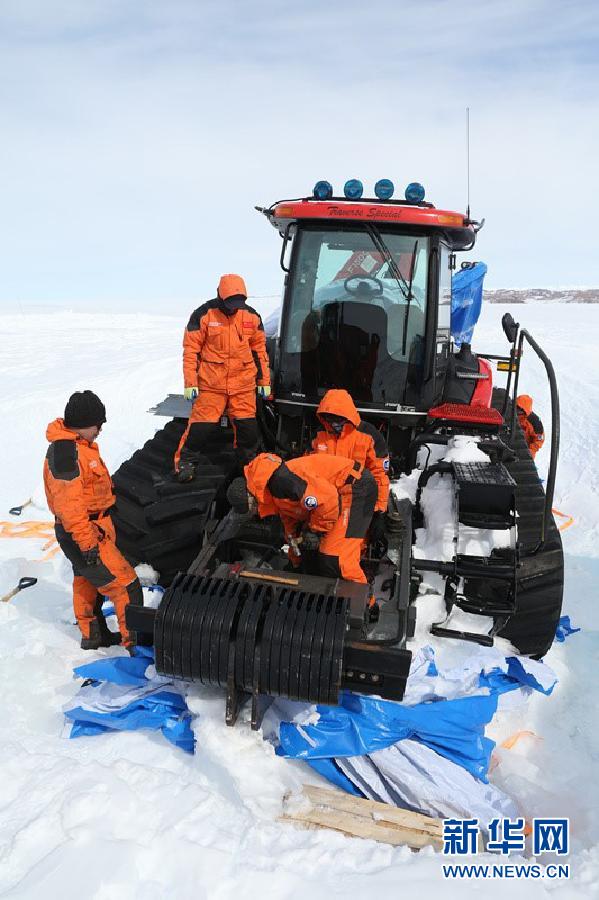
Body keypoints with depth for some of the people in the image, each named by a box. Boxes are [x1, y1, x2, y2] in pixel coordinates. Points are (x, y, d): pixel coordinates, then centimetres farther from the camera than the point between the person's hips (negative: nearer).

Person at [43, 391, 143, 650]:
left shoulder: (76, 444, 11)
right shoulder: (65, 451, -23)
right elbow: (69, 503, -27)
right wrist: (87, 542, -26)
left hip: (89, 531, 11)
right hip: (84, 534, -11)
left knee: (87, 584, 22)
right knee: (126, 585, -7)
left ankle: (93, 636, 37)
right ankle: (135, 640, 1)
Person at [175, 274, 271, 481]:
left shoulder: (252, 316, 4)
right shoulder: (203, 315, -7)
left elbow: (260, 349, 13)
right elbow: (190, 350, -4)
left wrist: (264, 381, 13)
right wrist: (190, 383, -8)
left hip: (243, 385, 3)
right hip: (211, 384, -3)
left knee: (247, 425, 7)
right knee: (202, 425, -3)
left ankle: (249, 462, 28)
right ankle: (186, 461, 15)